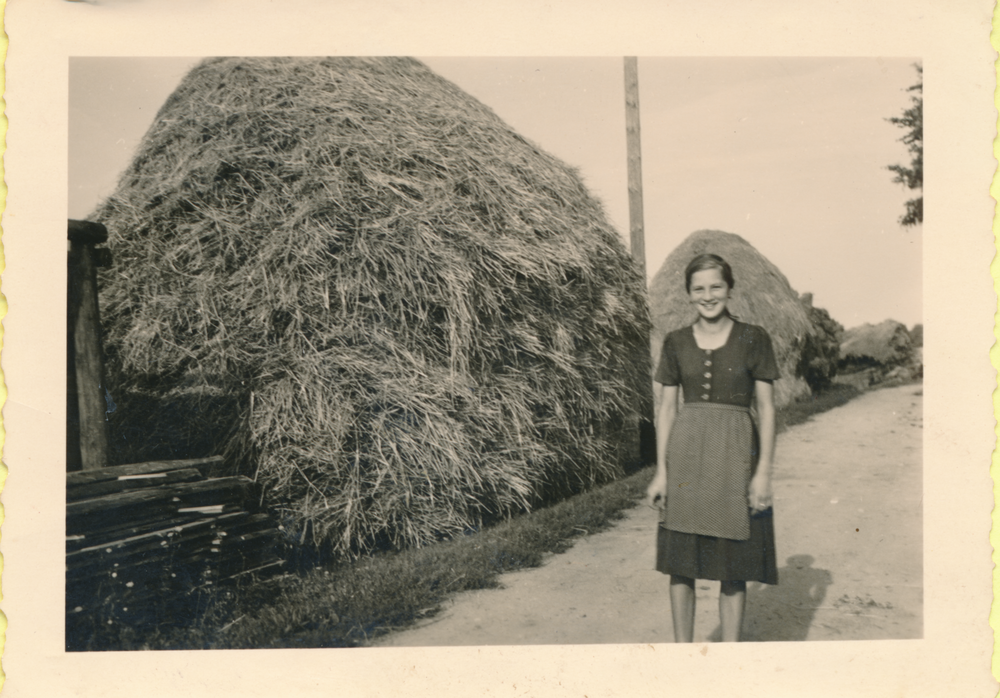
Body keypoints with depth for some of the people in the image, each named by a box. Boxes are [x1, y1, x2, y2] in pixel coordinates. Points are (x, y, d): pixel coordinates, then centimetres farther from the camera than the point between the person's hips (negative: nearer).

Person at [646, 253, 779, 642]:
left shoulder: (753, 339, 1)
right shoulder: (676, 343, 6)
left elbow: (766, 408, 0)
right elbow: (666, 409, 7)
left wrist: (763, 471, -6)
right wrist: (661, 471, 3)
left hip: (735, 457, -2)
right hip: (686, 454, 2)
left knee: (733, 566, 4)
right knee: (680, 561, 6)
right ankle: (682, 647, 21)